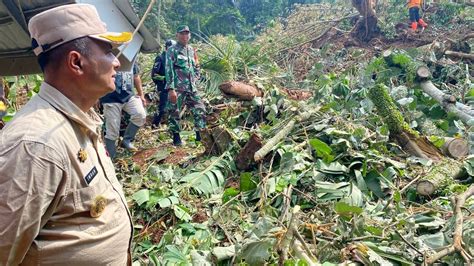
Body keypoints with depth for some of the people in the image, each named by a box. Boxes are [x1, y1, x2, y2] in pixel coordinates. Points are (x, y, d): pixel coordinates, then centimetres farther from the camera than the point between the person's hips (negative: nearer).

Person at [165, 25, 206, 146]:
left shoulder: (191, 50, 16)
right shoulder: (172, 50, -4)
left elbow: (196, 68, 26)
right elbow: (169, 70, -11)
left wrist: (194, 79, 10)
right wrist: (171, 88, -18)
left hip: (191, 88, 6)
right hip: (177, 88, -6)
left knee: (200, 110, 5)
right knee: (174, 112, -1)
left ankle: (200, 135, 16)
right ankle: (176, 138, 11)